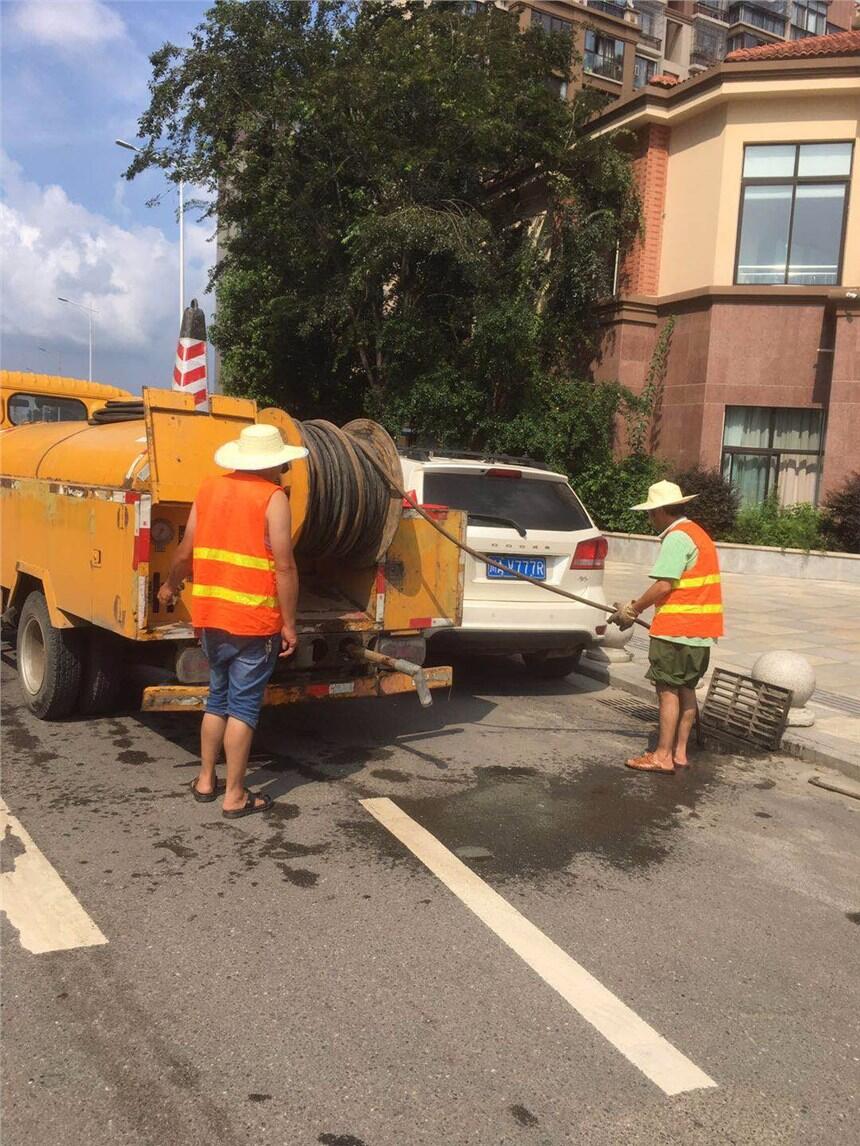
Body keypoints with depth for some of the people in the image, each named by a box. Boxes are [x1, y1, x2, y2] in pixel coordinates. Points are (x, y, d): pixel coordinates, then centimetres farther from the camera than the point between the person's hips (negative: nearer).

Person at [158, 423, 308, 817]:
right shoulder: (272, 497, -10)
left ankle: (205, 780, 28)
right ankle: (235, 796, 10)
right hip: (253, 621, -6)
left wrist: (170, 586, 30)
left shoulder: (209, 489, 7)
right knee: (244, 706, 3)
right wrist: (289, 624, -8)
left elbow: (185, 552, 13)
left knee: (217, 698, 20)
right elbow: (284, 567, -14)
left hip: (211, 616, 6)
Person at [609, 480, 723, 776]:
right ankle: (679, 752, 18)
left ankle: (663, 756, 1)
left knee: (668, 689, -4)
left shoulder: (676, 537, -14)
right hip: (700, 630, 10)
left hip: (676, 629, -10)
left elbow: (664, 585, -20)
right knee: (685, 689, 13)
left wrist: (632, 609, -8)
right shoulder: (696, 534, 18)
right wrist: (637, 607, 13)